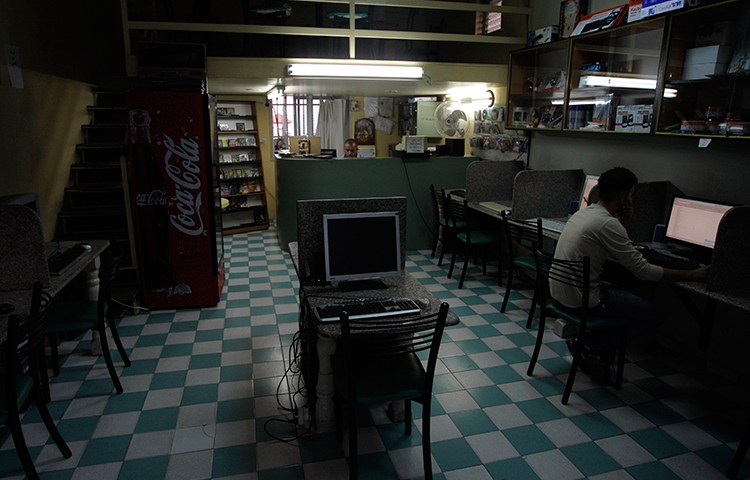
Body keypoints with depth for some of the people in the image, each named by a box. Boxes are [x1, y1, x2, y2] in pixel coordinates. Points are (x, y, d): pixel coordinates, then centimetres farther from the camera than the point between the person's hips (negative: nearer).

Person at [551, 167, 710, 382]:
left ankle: (585, 339, 19)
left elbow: (615, 256, 20)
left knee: (622, 291, 30)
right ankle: (596, 347, 8)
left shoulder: (584, 212, 8)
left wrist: (622, 224, 6)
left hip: (559, 289, 9)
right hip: (580, 298, -9)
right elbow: (643, 271, -15)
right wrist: (694, 275, -8)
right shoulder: (607, 223, -19)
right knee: (651, 314, 5)